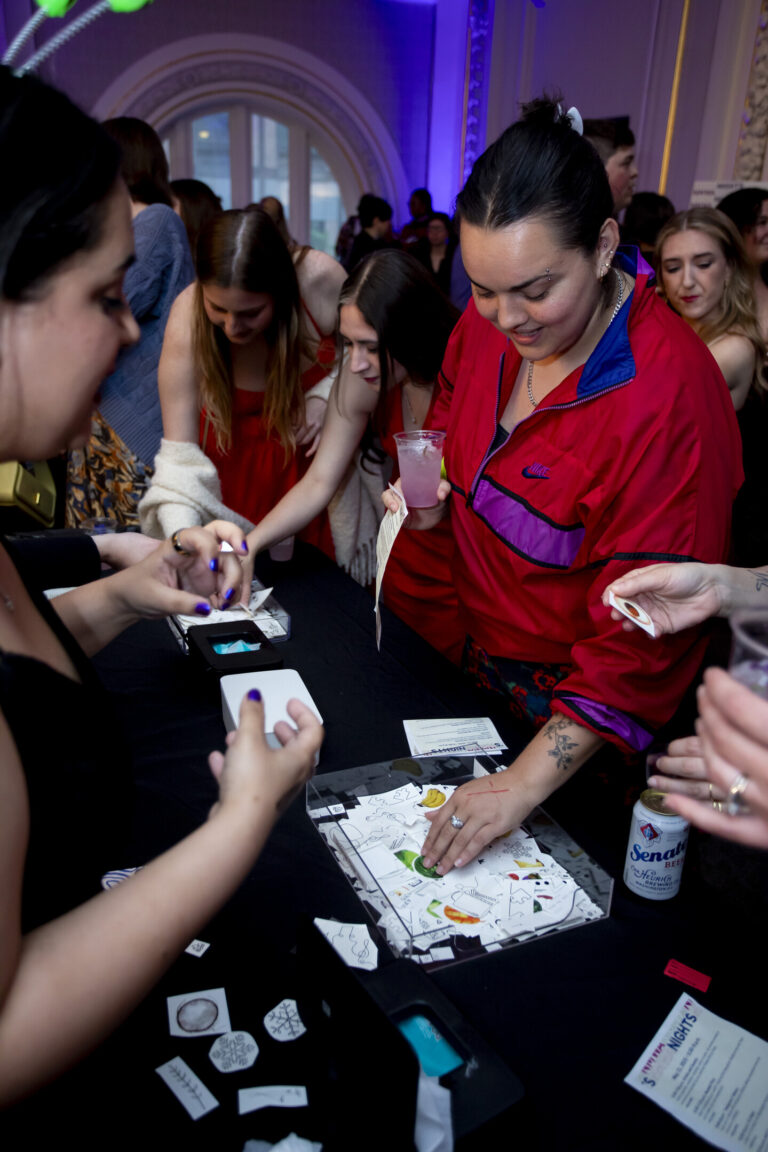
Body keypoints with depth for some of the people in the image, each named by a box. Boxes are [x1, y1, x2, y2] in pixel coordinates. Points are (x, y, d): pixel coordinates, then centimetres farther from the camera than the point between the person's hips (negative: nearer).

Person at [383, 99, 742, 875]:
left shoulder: (669, 396, -30)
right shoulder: (486, 323, -9)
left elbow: (645, 635, -29)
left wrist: (525, 784, -32)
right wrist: (436, 496, -9)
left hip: (577, 712, -6)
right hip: (472, 665, 7)